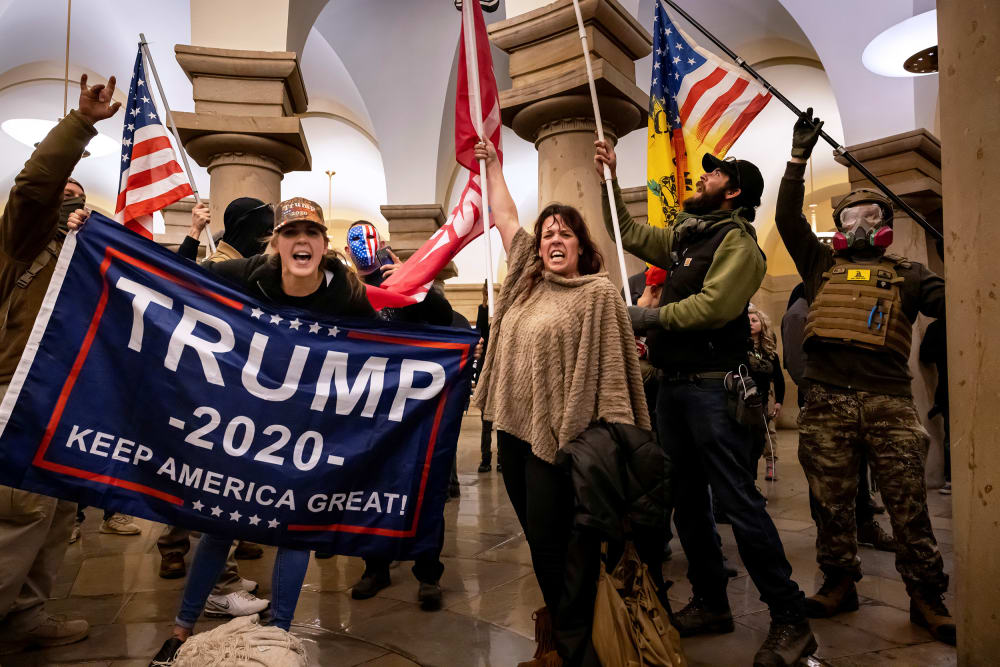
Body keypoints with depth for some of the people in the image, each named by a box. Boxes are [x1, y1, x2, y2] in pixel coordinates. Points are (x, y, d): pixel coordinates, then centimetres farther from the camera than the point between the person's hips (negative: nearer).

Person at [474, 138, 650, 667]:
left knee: (550, 543, -1)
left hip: (555, 435, -7)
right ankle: (557, 619, 36)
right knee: (537, 539, 17)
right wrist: (491, 162, 24)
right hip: (513, 428, 7)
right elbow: (504, 218, 19)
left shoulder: (598, 293, -7)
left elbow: (610, 366, -12)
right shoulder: (526, 280, 11)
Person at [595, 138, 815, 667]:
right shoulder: (683, 236, 18)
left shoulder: (737, 241, -6)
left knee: (737, 501, -8)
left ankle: (790, 621, 5)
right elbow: (628, 233, 26)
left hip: (712, 385, -8)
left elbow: (714, 305, -20)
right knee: (687, 502, 13)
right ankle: (711, 604, 27)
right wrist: (609, 179, 21)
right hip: (673, 385, 8)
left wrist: (651, 317, -11)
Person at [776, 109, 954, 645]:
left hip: (888, 400, -1)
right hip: (826, 400, 1)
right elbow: (788, 219, 8)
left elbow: (951, 303, 2)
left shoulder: (905, 274, 15)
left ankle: (927, 599, 14)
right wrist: (799, 156, 6)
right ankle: (838, 584, 22)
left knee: (908, 504, 1)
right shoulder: (821, 265, 17)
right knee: (832, 502, 8)